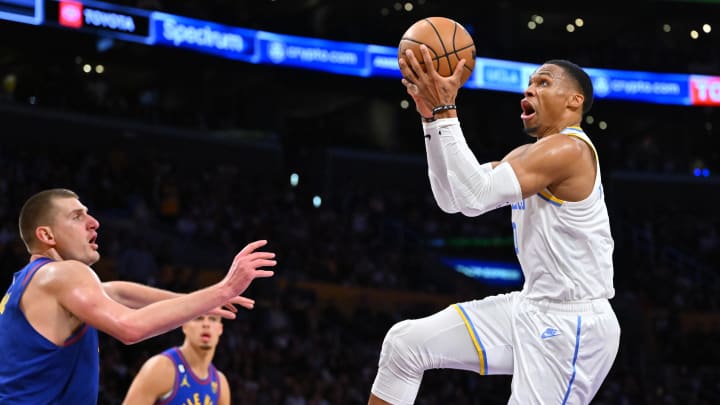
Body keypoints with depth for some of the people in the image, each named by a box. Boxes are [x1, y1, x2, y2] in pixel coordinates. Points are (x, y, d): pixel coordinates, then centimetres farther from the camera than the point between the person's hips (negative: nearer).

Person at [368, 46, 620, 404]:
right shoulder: (528, 155, 13)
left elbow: (476, 196, -27)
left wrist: (446, 111, -23)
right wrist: (431, 115, 1)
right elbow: (452, 199, 9)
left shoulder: (568, 149, -17)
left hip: (571, 325, -10)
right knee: (405, 342, 4)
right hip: (531, 309, 10)